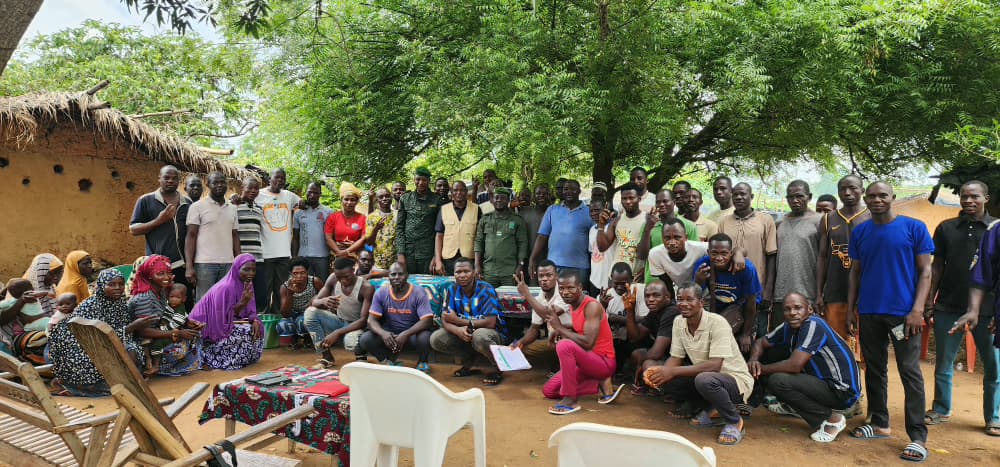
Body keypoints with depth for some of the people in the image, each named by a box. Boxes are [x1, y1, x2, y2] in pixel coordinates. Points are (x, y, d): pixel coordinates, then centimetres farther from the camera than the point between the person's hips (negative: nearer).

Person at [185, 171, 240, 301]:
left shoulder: (232, 208, 15)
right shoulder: (197, 206, 1)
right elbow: (191, 236, -3)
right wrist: (189, 266, -11)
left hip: (228, 264, 4)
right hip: (205, 264, -4)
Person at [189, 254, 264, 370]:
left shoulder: (246, 284, -1)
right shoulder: (225, 288, -25)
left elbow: (249, 311, 4)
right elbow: (224, 319, -25)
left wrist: (254, 320, -18)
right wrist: (242, 303, -34)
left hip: (229, 324, 8)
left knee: (257, 328, -6)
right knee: (247, 331, -23)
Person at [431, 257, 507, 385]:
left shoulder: (486, 290, -21)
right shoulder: (452, 290, -5)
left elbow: (490, 323, -28)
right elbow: (444, 320, -8)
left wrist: (458, 320, -21)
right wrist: (458, 330, -33)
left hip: (493, 334, -5)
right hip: (465, 334, 6)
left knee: (479, 336, -39)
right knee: (436, 339, -14)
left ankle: (497, 368, -8)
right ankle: (469, 364, 9)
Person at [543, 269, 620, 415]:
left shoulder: (592, 306, -21)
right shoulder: (573, 305, 6)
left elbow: (588, 342, -28)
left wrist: (560, 328, -20)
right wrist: (561, 329, 1)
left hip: (604, 362, -9)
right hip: (585, 362, 9)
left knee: (564, 345, -33)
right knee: (548, 390, 6)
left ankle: (570, 399, -21)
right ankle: (600, 383, 5)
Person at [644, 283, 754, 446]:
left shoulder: (717, 323, -23)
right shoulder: (678, 322, -3)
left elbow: (715, 365, -31)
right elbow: (676, 358, -1)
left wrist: (673, 371, -34)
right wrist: (658, 371, -24)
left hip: (735, 379, -6)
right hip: (703, 375, 6)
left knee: (704, 379, -37)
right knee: (665, 380, -14)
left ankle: (735, 422, -8)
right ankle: (705, 410, 8)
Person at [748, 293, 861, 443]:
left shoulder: (814, 325, -22)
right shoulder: (788, 327, 1)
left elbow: (795, 365, -30)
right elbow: (761, 342, 14)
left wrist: (763, 369, -15)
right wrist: (754, 360, -8)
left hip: (843, 391, -8)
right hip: (821, 381, 8)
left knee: (778, 381, -25)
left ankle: (832, 419, -9)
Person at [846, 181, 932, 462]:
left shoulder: (914, 228, -2)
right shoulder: (859, 232, 8)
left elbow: (925, 271, -3)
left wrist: (917, 308, -13)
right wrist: (850, 310, 8)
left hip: (903, 311, -4)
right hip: (868, 312, 4)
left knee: (910, 372, -2)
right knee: (874, 370, 12)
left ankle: (918, 436, 4)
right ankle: (879, 423, 24)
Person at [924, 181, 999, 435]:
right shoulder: (946, 228, 8)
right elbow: (936, 267, 9)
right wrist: (929, 302, 4)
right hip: (948, 307, 2)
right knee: (943, 363, 9)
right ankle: (941, 409, 22)